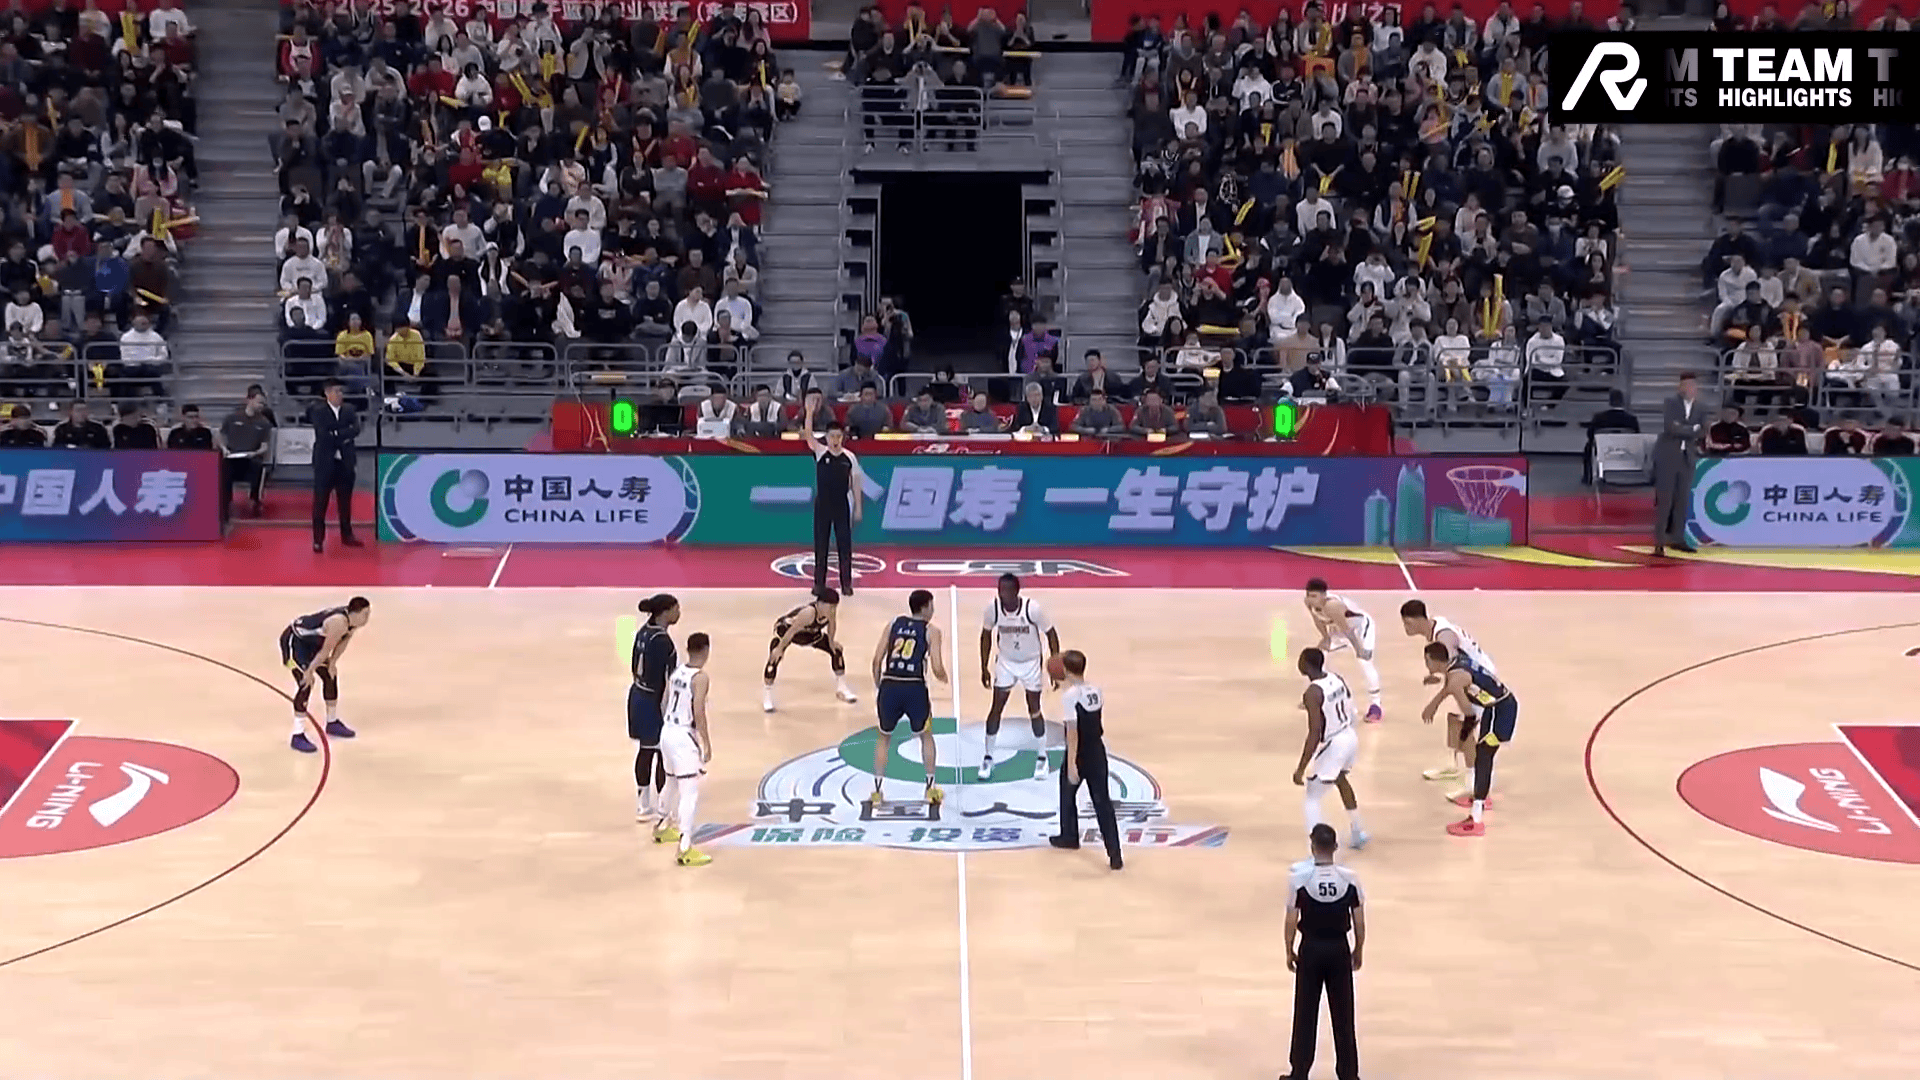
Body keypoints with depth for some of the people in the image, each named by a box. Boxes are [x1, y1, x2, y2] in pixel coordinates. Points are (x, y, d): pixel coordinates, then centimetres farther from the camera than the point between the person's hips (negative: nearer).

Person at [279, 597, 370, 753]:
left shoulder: (352, 621, -8)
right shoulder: (339, 623, -36)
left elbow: (342, 642, 5)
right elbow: (325, 651, -30)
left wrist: (332, 663, 1)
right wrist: (309, 672, -23)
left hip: (310, 640, 10)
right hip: (293, 640, -10)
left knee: (330, 676, 15)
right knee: (306, 683, -18)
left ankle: (332, 723, 33)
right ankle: (298, 737, -16)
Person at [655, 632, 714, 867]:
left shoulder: (676, 672, 8)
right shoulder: (700, 677, -14)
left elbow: (664, 704, 14)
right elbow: (698, 712, -19)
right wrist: (707, 744, -13)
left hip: (667, 732, 8)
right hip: (684, 737, -8)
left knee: (674, 783, 29)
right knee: (690, 793, -8)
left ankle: (663, 827, 48)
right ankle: (685, 849, -14)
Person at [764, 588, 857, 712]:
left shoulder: (828, 610, -23)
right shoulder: (809, 612, -43)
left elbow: (831, 623, 0)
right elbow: (792, 631, -38)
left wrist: (831, 640, 7)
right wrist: (780, 648, -33)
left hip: (809, 634, 7)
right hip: (785, 629, -7)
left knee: (836, 650, 4)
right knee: (774, 658, -26)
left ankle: (842, 689, 22)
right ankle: (767, 697, -10)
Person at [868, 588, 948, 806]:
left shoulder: (894, 623, 13)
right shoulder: (931, 631, 5)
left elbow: (877, 659, 7)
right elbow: (937, 668, -3)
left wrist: (878, 687, 19)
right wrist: (944, 678, 21)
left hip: (889, 686, 2)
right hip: (915, 688, -2)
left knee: (884, 737, 22)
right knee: (926, 736, 23)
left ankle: (877, 790, 17)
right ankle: (931, 788, 23)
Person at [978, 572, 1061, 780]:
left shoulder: (1032, 609, -28)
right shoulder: (993, 608, -21)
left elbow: (1051, 634, -14)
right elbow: (986, 635, -2)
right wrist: (984, 668, 0)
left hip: (1031, 663, -2)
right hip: (1005, 662, 2)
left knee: (1034, 710, 3)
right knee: (996, 708, -1)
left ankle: (1042, 758, 19)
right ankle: (988, 757, 12)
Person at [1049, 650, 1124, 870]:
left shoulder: (1070, 696, -18)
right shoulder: (1095, 691, 3)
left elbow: (1073, 732, -22)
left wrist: (1071, 764, -22)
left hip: (1079, 757, -5)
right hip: (1098, 755, 5)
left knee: (1068, 796, 22)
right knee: (1103, 803, 4)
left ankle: (1069, 837, 40)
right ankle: (1114, 854, -4)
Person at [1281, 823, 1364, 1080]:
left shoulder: (1299, 876, -14)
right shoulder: (1350, 878, -9)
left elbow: (1292, 920, -8)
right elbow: (1359, 922, -2)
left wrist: (1290, 951, 5)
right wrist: (1358, 950, 13)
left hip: (1311, 949, -1)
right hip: (1339, 949, 1)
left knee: (1305, 1015, 9)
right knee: (1343, 1015, 11)